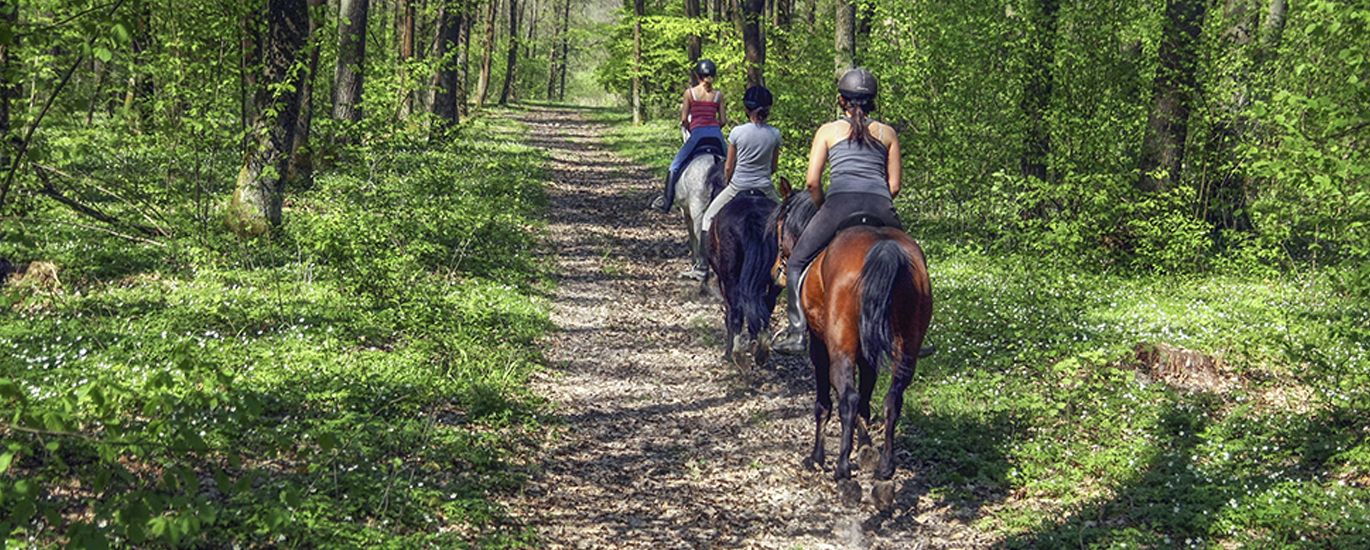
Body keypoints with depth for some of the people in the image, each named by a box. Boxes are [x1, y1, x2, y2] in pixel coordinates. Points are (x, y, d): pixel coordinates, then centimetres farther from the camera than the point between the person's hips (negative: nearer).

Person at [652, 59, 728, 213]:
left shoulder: (690, 92, 4)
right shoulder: (718, 95, 9)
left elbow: (684, 119, 3)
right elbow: (723, 120, 7)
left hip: (697, 132, -2)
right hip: (716, 133, 2)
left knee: (675, 166, 8)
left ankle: (666, 201, 0)